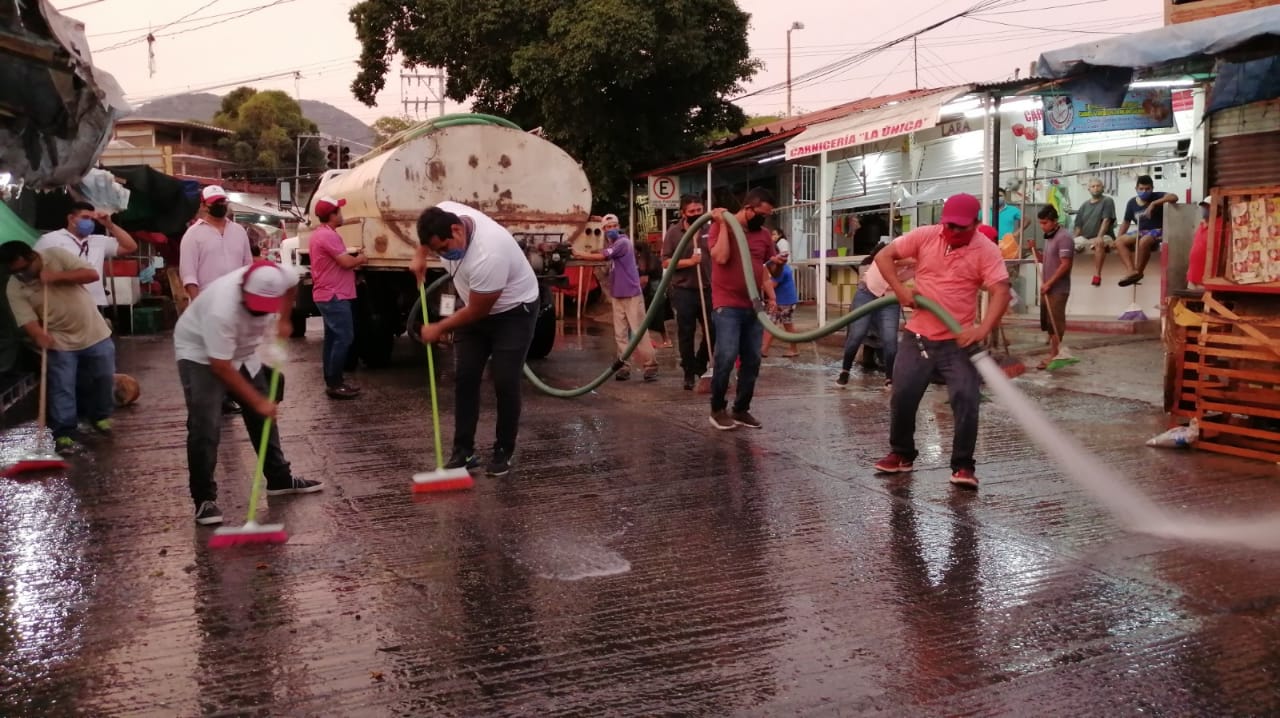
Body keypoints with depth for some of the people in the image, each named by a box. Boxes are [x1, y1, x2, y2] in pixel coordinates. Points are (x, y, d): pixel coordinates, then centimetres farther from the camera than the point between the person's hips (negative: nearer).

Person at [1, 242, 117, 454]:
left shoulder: (56, 255, -11)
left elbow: (92, 274, -17)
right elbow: (27, 320, -17)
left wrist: (57, 276, -25)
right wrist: (39, 335, -37)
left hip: (94, 333, 1)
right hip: (60, 342, -1)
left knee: (104, 378, 11)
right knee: (62, 389, -4)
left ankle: (99, 416, 32)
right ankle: (64, 434, 4)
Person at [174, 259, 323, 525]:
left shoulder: (281, 277, -26)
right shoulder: (221, 309, -42)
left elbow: (294, 284, 3)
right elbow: (221, 367, -35)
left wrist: (283, 319, -1)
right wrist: (258, 401, -32)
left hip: (242, 351, 7)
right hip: (200, 353, -7)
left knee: (264, 417, 11)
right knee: (205, 428, -15)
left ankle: (280, 478, 25)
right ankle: (204, 499, -6)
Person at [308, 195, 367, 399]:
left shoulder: (320, 234, 17)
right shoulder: (328, 235, -18)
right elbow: (346, 262, -22)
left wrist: (354, 256, 9)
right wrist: (360, 259, -3)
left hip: (328, 295, 11)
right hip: (334, 296, -11)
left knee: (333, 338, 13)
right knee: (344, 338, -10)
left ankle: (333, 381, 17)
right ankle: (334, 384, -9)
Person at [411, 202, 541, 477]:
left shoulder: (488, 256, -40)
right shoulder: (444, 213, -19)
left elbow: (476, 311, -26)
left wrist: (438, 329, -14)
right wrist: (420, 254, 1)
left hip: (513, 311, -7)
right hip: (476, 308, 7)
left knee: (504, 383, -9)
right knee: (464, 377, 2)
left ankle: (504, 453, 6)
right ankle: (463, 451, 7)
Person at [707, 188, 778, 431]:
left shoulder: (764, 235, 12)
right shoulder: (720, 227, -4)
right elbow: (721, 257, -19)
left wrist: (771, 296, 8)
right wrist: (723, 224, -14)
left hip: (753, 307, 6)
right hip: (727, 306, -6)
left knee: (752, 360, 5)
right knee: (727, 357, -14)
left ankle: (741, 409, 16)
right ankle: (718, 409, 2)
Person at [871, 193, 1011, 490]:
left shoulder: (986, 251, -10)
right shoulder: (924, 236, -3)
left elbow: (1001, 292, -18)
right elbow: (884, 256, 2)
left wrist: (983, 329, -32)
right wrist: (900, 290, -10)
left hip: (958, 341, -2)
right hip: (918, 335, 2)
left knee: (966, 400, -11)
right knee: (902, 395, 3)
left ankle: (963, 466, 1)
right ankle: (901, 454, 23)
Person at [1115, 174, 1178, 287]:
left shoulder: (1157, 197, -7)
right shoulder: (1132, 202, 8)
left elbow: (1174, 197, -26)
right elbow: (1126, 222, 16)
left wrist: (1154, 203, -31)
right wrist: (1119, 237, 3)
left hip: (1157, 231, -6)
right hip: (1141, 232, 7)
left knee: (1143, 241, -37)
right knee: (1120, 242, -14)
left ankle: (1138, 272, -20)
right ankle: (1132, 271, -29)